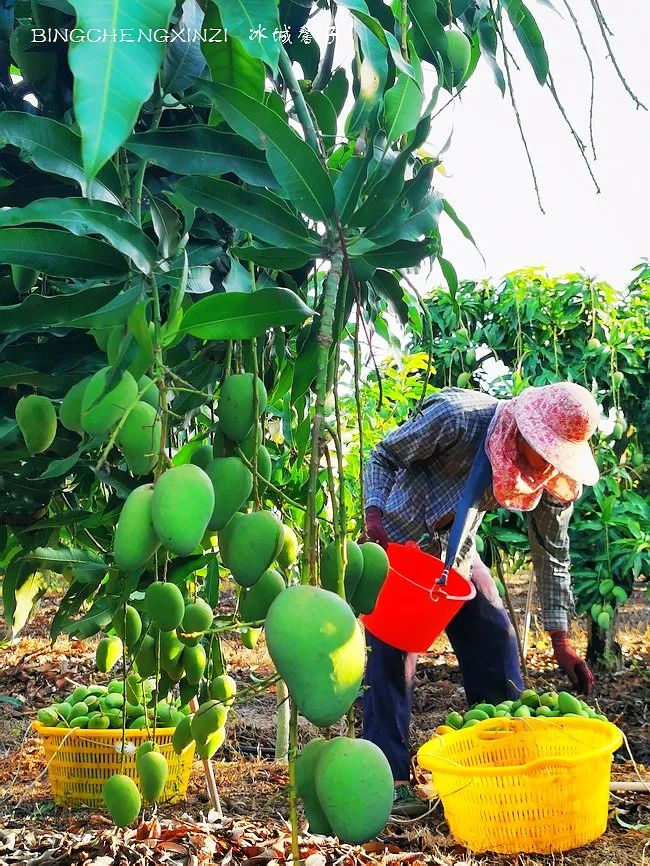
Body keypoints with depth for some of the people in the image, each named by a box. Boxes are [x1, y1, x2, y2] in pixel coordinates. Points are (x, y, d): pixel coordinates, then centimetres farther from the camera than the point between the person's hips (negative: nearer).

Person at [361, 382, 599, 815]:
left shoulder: (556, 478, -15)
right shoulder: (457, 418, -30)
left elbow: (552, 555, -5)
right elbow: (384, 457, -15)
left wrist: (561, 641, -8)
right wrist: (375, 515, -31)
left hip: (457, 552, 5)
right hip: (397, 543, -4)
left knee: (496, 640, 0)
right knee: (392, 652, -10)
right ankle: (390, 778, -1)